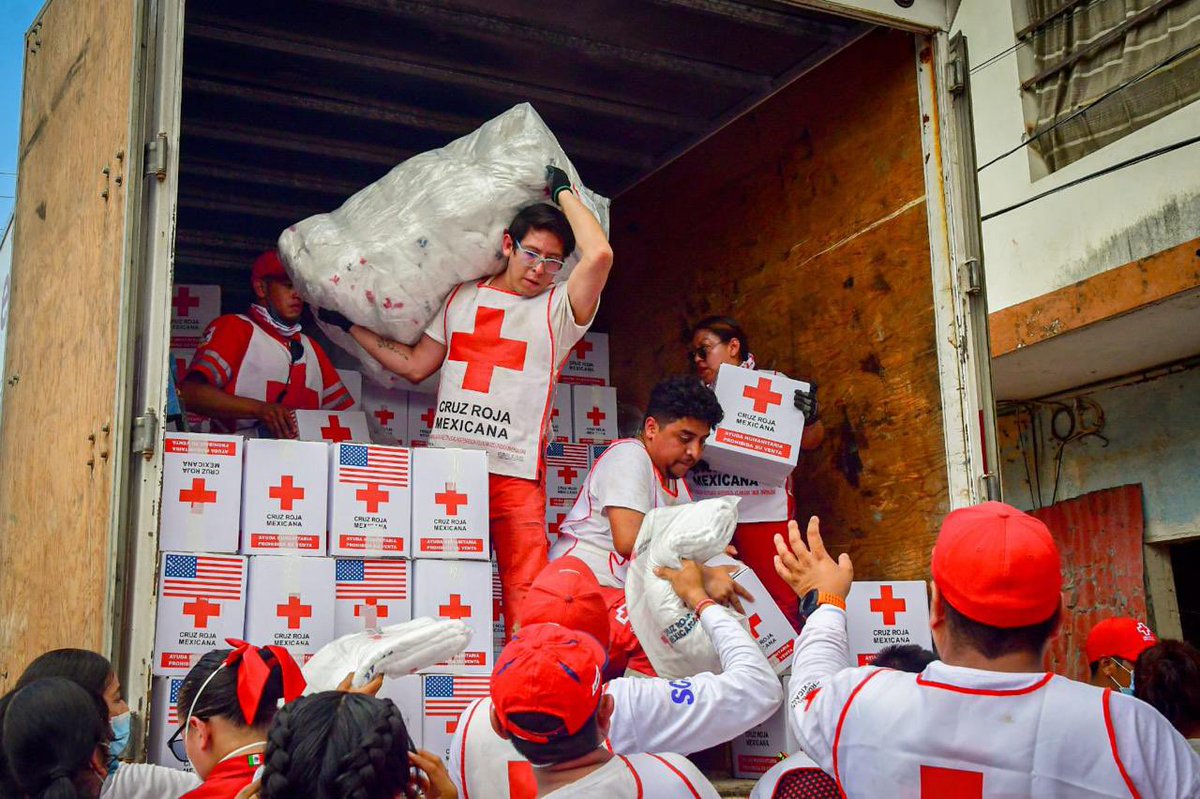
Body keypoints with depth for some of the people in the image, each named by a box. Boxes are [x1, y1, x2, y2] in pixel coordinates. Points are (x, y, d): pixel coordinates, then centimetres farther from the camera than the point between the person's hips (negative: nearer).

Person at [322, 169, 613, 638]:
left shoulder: (557, 310, 6)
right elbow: (415, 366, 23)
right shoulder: (462, 297, 19)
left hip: (516, 472, -3)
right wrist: (351, 325, 25)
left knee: (526, 594, -11)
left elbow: (599, 254, -12)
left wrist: (563, 191, 2)